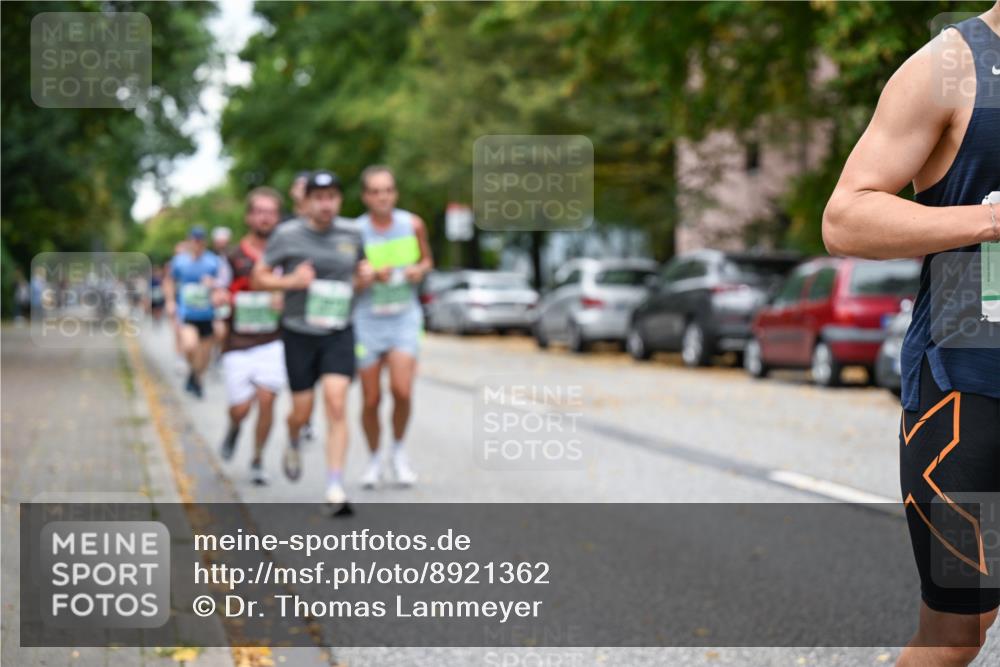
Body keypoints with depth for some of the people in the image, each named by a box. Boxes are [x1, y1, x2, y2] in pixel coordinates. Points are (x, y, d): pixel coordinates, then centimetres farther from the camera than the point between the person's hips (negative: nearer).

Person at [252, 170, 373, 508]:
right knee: (302, 411, 5)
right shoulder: (287, 235, -5)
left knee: (336, 402, -14)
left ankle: (335, 486, -14)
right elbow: (258, 278, 0)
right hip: (299, 332, -1)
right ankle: (293, 443, 43)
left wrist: (365, 276, -3)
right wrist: (291, 281, -17)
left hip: (339, 334, 1)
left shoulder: (351, 233, 4)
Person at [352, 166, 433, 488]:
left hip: (405, 317, 1)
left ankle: (398, 451, 9)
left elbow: (427, 260, 16)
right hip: (367, 319, -1)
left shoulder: (413, 225, -1)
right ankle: (374, 459, 28)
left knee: (402, 390, -17)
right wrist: (371, 275, -20)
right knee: (371, 399, 4)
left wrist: (420, 269, -7)